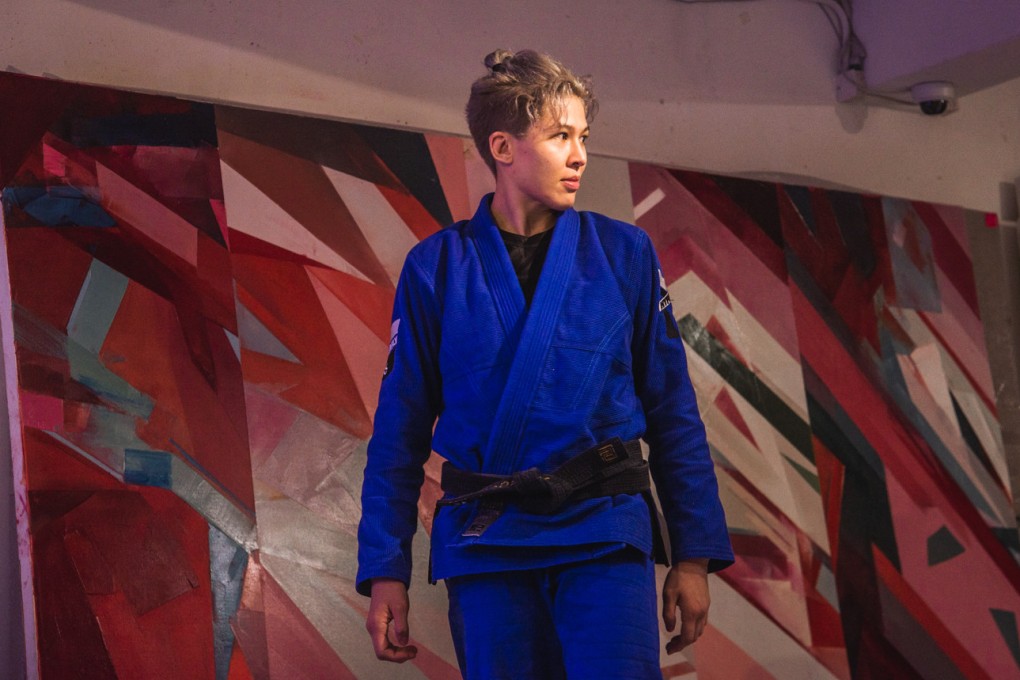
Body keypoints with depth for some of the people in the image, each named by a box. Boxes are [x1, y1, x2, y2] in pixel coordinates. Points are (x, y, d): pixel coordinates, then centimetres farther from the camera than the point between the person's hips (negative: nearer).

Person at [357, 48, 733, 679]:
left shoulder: (624, 253, 5)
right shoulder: (436, 267, 3)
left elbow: (673, 412, 6)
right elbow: (401, 428, 6)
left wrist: (695, 555, 2)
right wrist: (385, 571, 1)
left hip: (604, 535, 0)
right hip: (485, 545, 0)